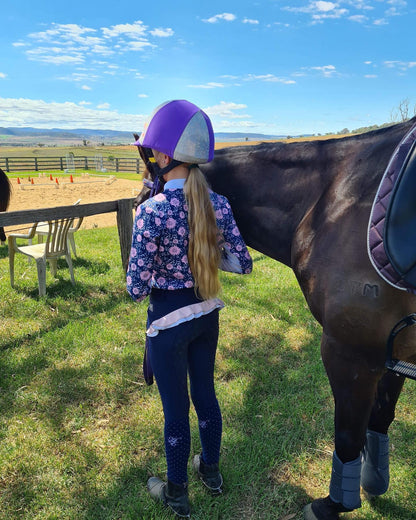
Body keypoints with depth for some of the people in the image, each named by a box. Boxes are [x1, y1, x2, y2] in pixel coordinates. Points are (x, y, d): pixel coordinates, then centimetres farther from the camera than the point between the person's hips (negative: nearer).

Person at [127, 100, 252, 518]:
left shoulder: (151, 211, -23)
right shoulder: (218, 204, -8)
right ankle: (211, 470, 47)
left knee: (175, 409, 14)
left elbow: (137, 289, -21)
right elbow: (242, 263, -1)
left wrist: (159, 263, -1)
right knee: (205, 394, 24)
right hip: (208, 315, 5)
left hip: (168, 322, -5)